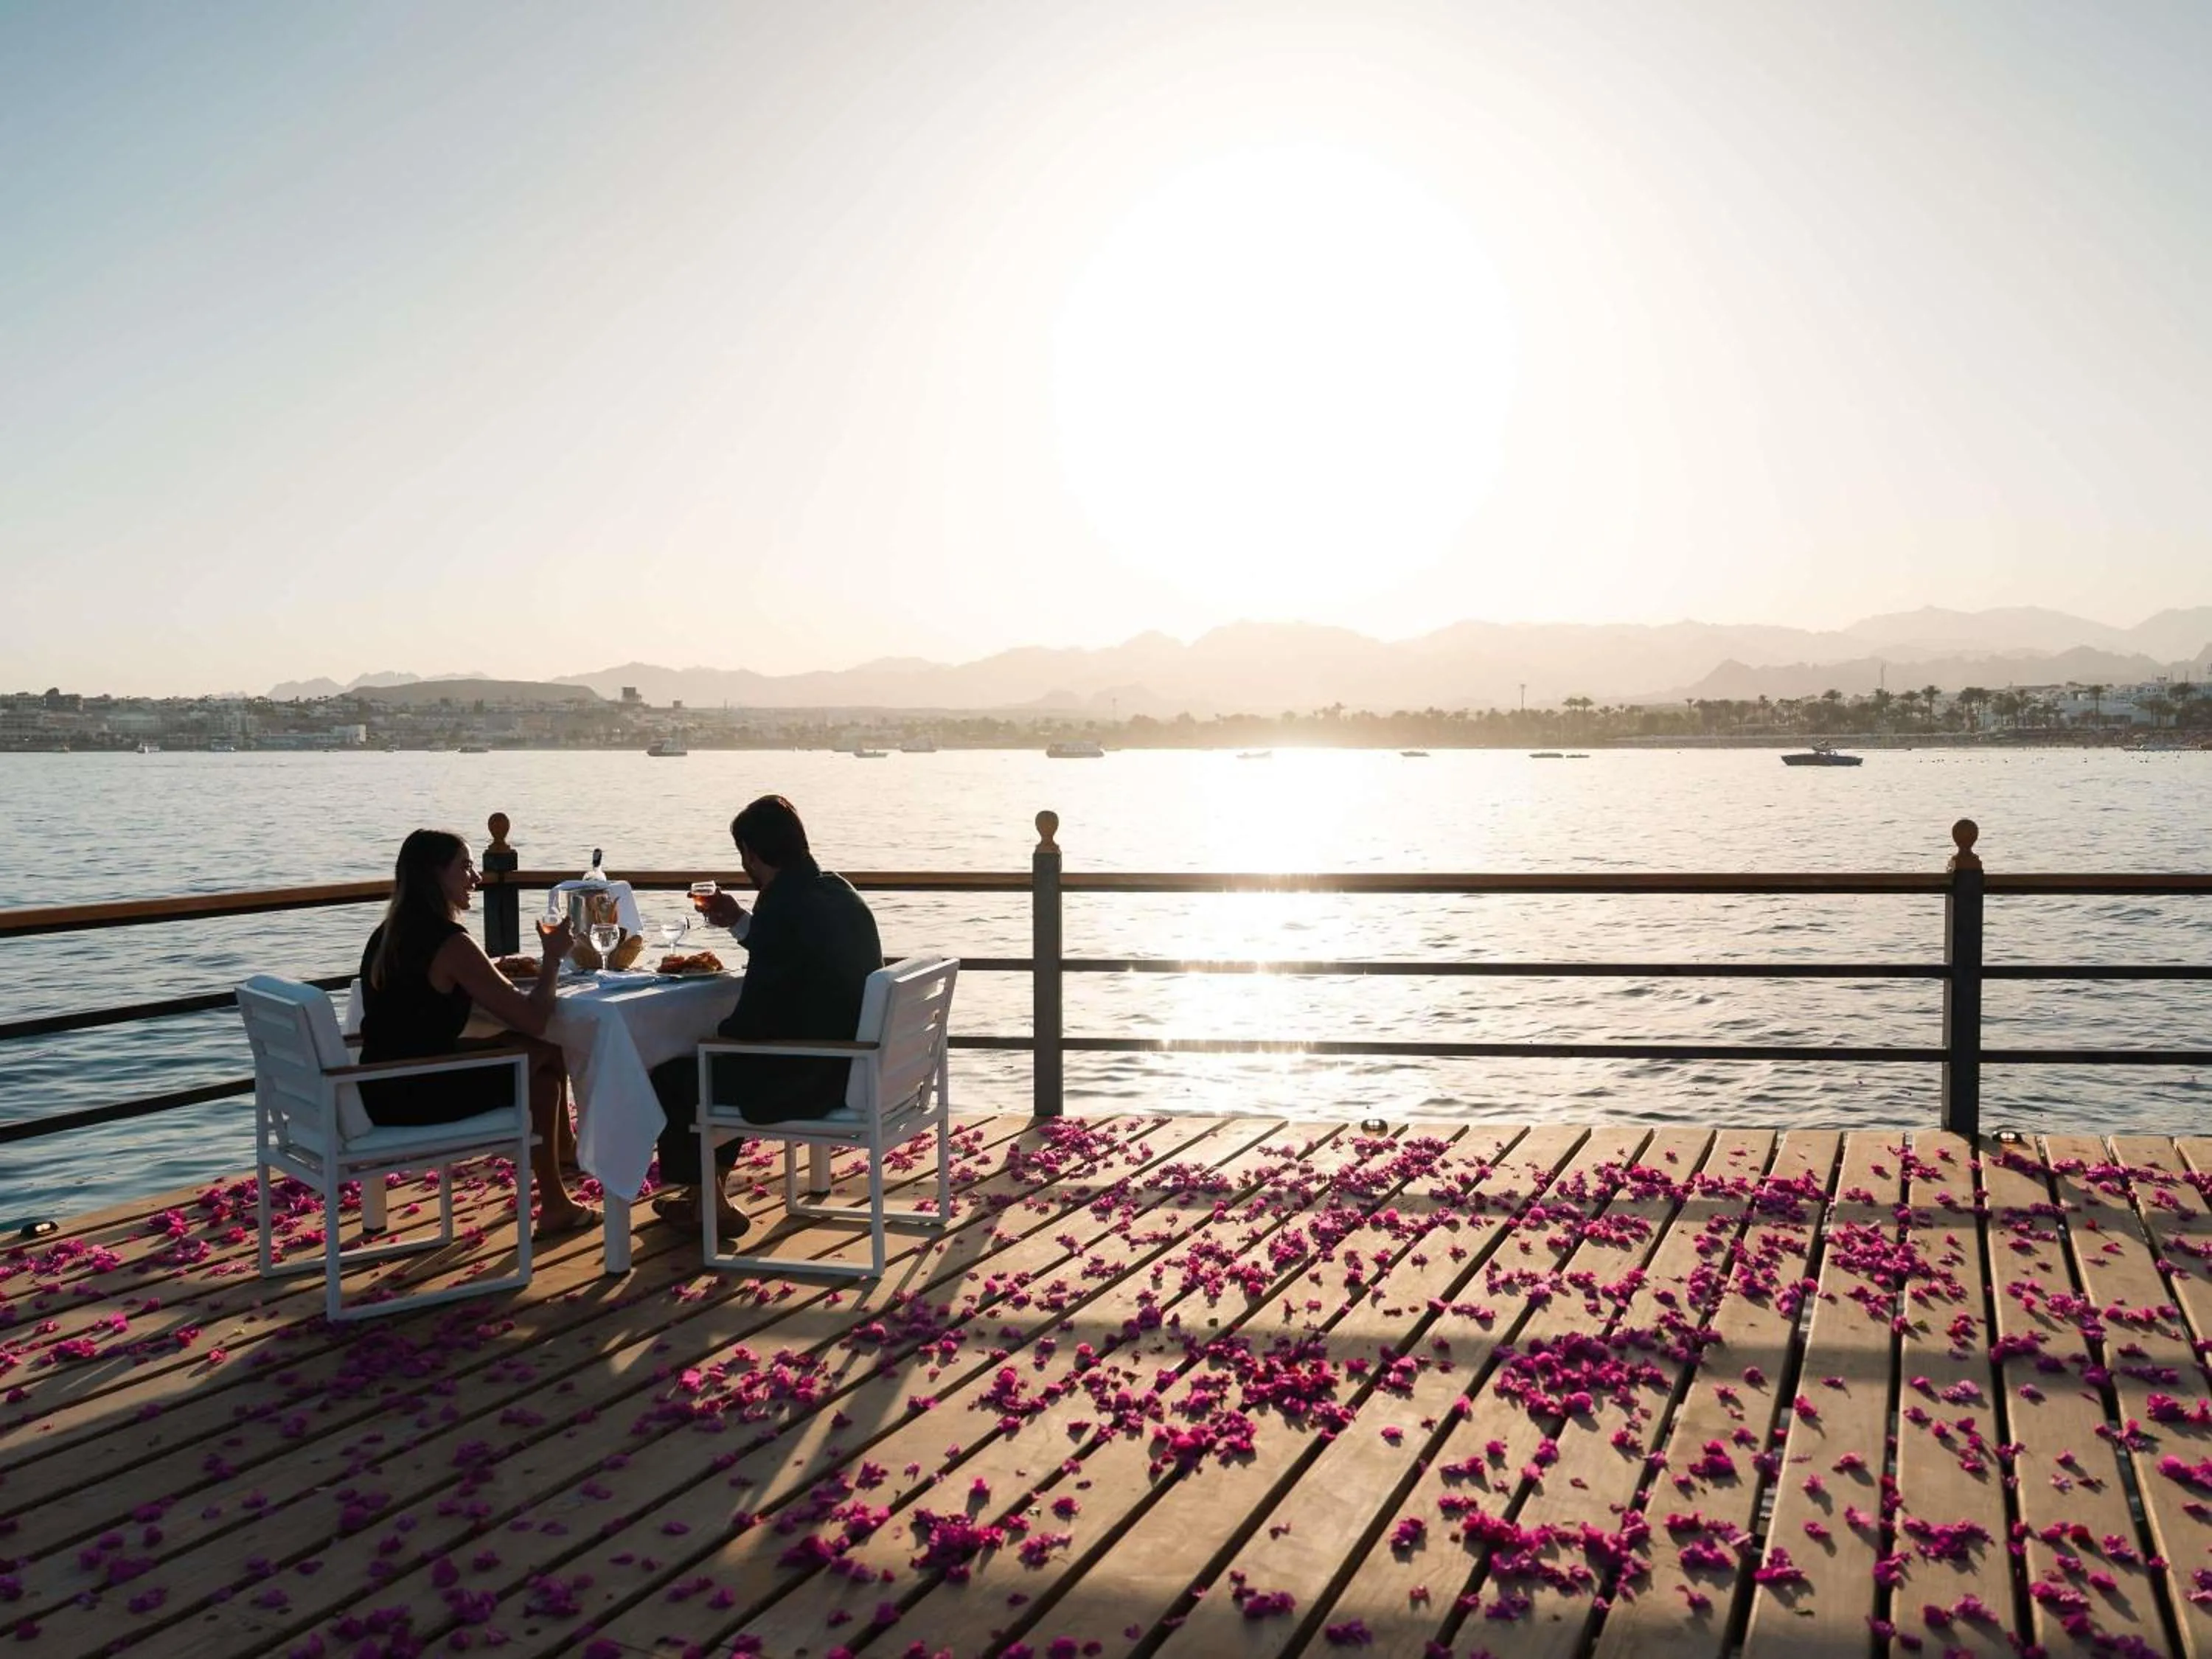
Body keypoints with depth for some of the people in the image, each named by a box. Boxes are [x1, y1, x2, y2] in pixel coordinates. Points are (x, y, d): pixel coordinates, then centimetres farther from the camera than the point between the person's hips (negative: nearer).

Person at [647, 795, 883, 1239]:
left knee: (670, 1080, 7)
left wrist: (711, 1034, 1)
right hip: (849, 1067, 9)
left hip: (803, 1080, -9)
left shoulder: (782, 906, -22)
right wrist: (741, 923, 23)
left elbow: (751, 1021, -19)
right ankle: (708, 1188, 36)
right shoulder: (838, 891, 5)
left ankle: (707, 1201, 25)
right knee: (712, 1061, 29)